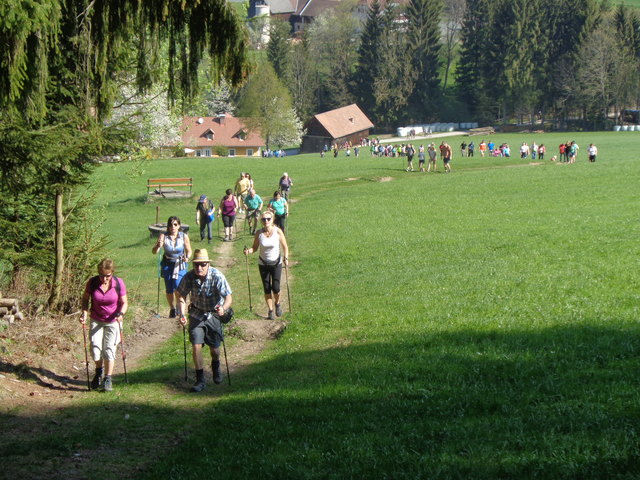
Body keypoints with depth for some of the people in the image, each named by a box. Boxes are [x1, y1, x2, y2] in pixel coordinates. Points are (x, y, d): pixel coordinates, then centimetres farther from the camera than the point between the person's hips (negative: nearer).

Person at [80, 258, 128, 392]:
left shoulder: (118, 283, -15)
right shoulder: (92, 283, -13)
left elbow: (124, 302, -8)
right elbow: (85, 298, 2)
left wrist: (121, 313, -27)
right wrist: (84, 313, -13)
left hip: (113, 321, -1)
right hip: (96, 321, 1)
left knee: (109, 349, -6)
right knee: (95, 348, -7)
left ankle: (108, 379, 9)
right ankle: (99, 370, 24)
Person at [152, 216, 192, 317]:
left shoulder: (184, 236, -9)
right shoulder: (163, 236, -12)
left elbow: (189, 250, 3)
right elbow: (154, 251, -17)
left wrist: (187, 257, -19)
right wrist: (158, 246, -39)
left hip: (180, 265, -1)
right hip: (167, 265, 1)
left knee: (178, 287, -16)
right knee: (169, 290, 4)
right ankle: (172, 308, 29)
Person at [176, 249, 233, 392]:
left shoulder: (217, 276, -23)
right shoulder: (189, 277, -17)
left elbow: (228, 297, -25)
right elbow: (181, 296, -6)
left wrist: (223, 308, -46)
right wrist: (182, 314, -22)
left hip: (214, 314, -1)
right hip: (197, 314, 1)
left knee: (214, 348, 7)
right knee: (196, 346, -13)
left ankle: (216, 367, 43)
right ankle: (200, 380, -1)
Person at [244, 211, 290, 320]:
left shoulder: (278, 232, -12)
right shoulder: (259, 233, -7)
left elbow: (285, 247, -5)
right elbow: (255, 247, 1)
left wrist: (286, 258, -19)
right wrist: (248, 251, -20)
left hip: (276, 263, -2)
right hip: (263, 264, 2)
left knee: (275, 288, -6)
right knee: (267, 289, 2)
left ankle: (277, 304, 25)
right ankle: (270, 311, 16)